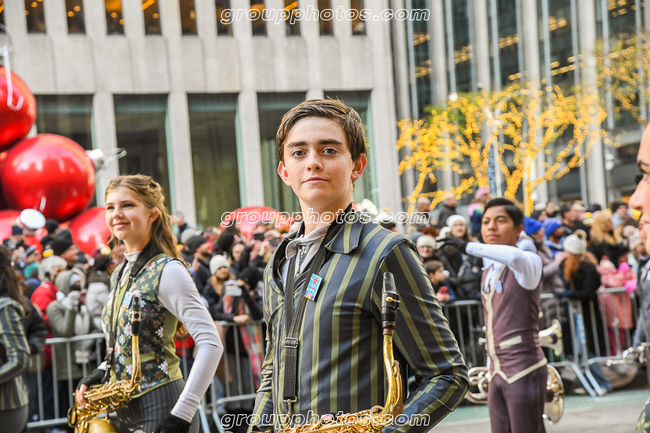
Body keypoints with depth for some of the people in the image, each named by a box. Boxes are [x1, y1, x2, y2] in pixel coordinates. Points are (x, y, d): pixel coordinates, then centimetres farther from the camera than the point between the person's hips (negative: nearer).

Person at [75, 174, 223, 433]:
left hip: (160, 410, -8)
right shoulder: (120, 275, 12)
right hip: (126, 412, 8)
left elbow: (211, 344, -18)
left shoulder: (166, 271, -12)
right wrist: (99, 375, 5)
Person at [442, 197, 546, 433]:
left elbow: (515, 256, -36)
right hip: (497, 374, 8)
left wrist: (468, 246, -28)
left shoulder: (529, 263, -9)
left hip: (524, 370, -8)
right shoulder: (488, 271, 16)